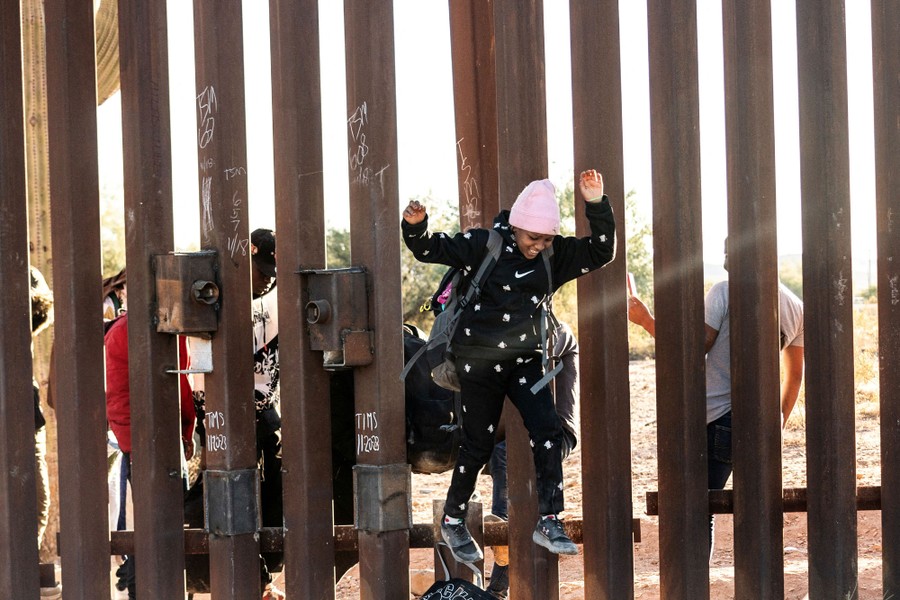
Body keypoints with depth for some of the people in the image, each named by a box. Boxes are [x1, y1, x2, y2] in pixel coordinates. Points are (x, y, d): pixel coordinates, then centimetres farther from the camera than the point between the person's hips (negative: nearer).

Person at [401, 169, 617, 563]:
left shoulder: (555, 255, 0)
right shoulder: (484, 245, -11)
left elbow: (601, 252, -5)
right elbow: (430, 249, -8)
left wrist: (596, 204, -18)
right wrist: (415, 227, -30)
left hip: (525, 360, 4)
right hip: (479, 362, -3)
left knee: (548, 433, -13)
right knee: (478, 445, 5)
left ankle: (548, 522, -6)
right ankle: (452, 521, 25)